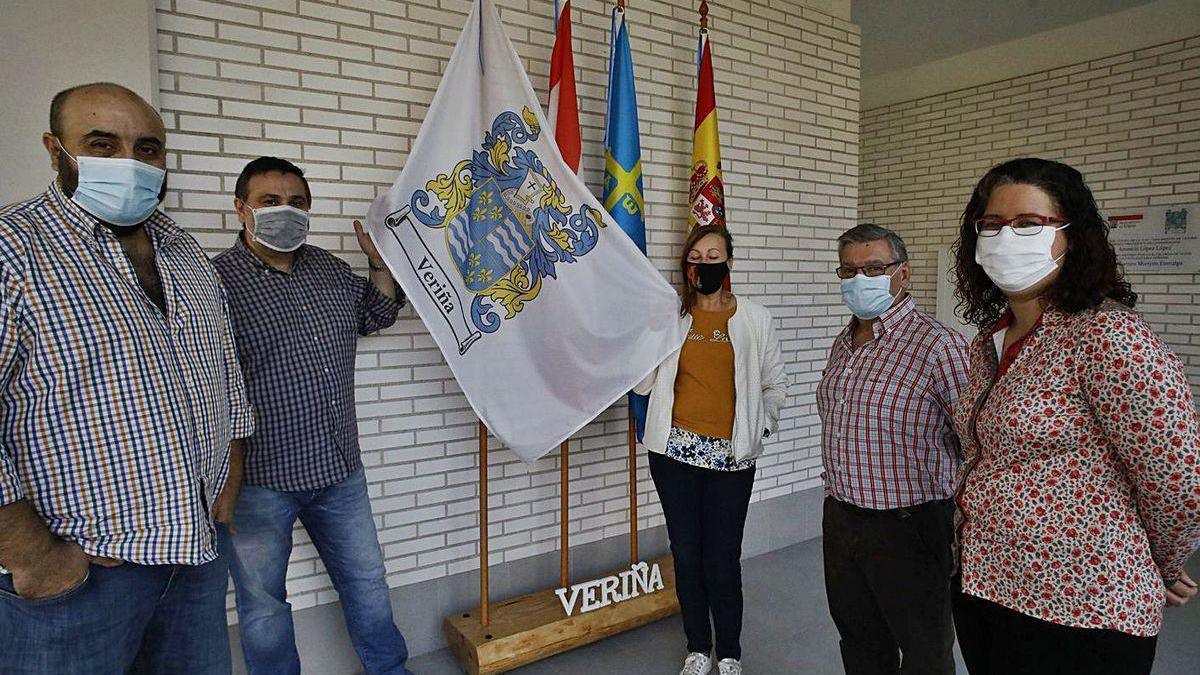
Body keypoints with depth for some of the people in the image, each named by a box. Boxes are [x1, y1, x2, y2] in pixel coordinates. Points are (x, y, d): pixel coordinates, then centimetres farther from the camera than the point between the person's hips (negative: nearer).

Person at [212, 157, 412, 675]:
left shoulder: (330, 269, 7)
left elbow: (376, 316, 23)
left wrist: (379, 263, 7)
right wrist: (227, 466, -17)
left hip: (339, 469, 6)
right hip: (259, 478, -5)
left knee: (367, 581, 19)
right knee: (262, 603, 14)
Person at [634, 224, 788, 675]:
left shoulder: (755, 319, 5)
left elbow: (775, 384, 12)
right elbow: (644, 384, 3)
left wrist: (758, 428, 2)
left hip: (731, 455, -1)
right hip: (675, 451, 2)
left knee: (723, 560, 0)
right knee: (686, 554, 9)